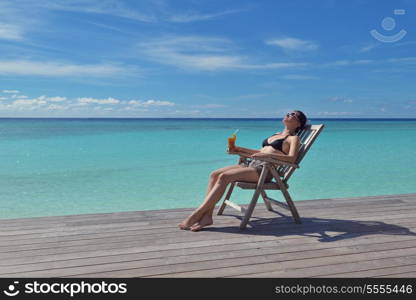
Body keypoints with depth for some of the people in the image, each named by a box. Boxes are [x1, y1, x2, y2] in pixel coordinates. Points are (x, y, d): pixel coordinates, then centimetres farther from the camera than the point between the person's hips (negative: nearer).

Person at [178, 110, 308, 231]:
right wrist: (239, 149, 21)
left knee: (224, 176, -27)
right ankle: (207, 216, -21)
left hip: (265, 169, -8)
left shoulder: (293, 138, 7)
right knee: (214, 174, -14)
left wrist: (268, 155, -27)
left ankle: (196, 214, -24)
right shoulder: (276, 134, 31)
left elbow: (292, 158, -12)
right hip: (252, 164, 8)